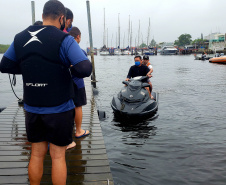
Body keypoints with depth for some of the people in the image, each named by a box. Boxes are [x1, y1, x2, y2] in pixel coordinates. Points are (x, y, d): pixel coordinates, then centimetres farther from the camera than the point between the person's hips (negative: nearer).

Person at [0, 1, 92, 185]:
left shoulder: (20, 38, 3)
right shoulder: (64, 40, -13)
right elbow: (85, 69, -22)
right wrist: (70, 69, -2)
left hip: (32, 109, 4)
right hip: (59, 109, -4)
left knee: (37, 154, 18)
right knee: (58, 156, 9)